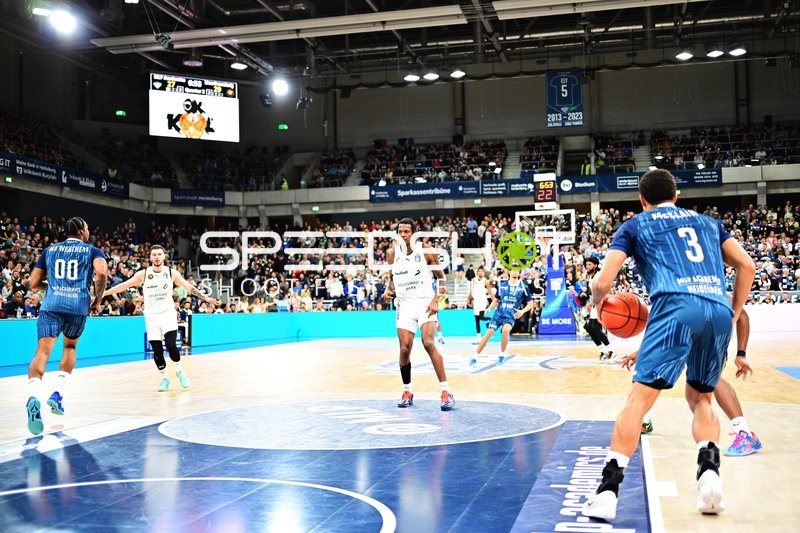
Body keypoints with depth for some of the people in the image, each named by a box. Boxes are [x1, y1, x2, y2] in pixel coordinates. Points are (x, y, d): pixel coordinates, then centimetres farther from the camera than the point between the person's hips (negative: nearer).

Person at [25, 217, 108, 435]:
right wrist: (97, 299, 3)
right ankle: (58, 394, 13)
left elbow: (34, 284, 20)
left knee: (43, 351, -11)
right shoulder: (92, 250, 13)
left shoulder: (49, 250, 21)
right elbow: (102, 273, -9)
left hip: (51, 304, 1)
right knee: (70, 347, 24)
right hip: (79, 305, 0)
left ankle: (33, 397, -37)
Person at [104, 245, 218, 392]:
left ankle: (179, 371, 8)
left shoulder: (172, 273, -1)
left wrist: (207, 298, -1)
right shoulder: (143, 274, -2)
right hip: (151, 317, 1)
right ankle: (164, 378, 17)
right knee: (157, 351, 0)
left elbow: (189, 287, 3)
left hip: (168, 314, -1)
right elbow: (124, 285, 0)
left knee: (171, 345, -17)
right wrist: (102, 294, -3)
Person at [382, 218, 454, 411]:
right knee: (404, 349, 0)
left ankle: (446, 392, -16)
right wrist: (388, 291, -2)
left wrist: (435, 300, -11)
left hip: (425, 303, -3)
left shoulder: (425, 250, -6)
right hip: (404, 305, 4)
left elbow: (441, 277, 0)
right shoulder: (392, 253, 3)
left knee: (428, 343, -20)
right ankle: (407, 391, 20)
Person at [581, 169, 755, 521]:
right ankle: (710, 472, -1)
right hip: (720, 310, 4)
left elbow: (602, 282, 9)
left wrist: (598, 299, 30)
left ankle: (608, 490, -14)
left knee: (640, 396, -7)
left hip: (677, 307, -4)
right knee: (700, 398, 21)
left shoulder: (635, 225, 19)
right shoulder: (706, 221, 31)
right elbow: (746, 266, 22)